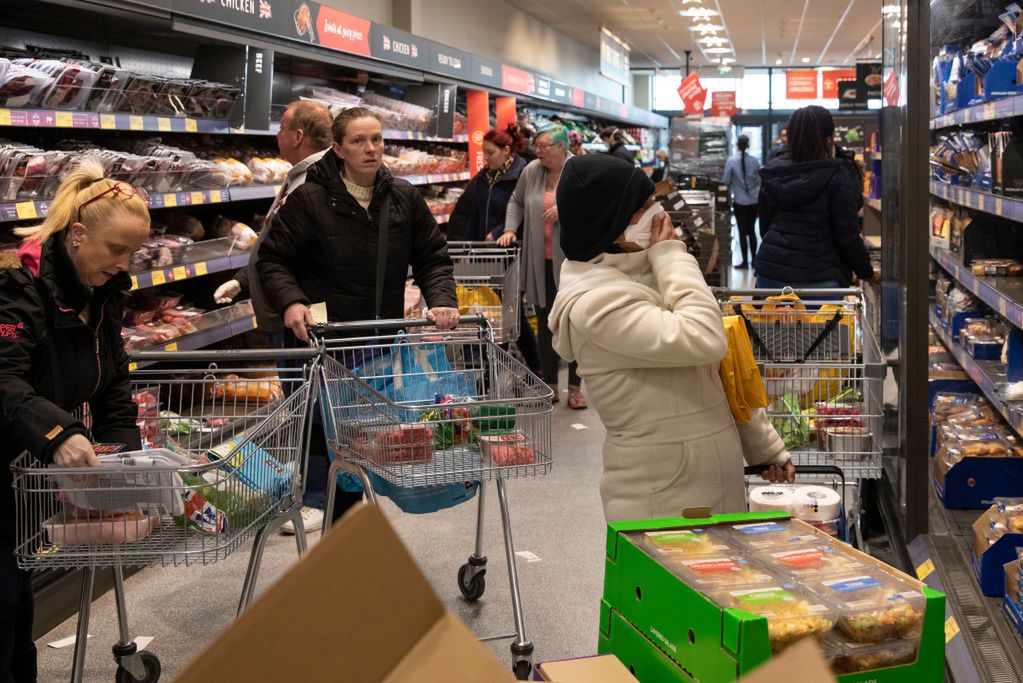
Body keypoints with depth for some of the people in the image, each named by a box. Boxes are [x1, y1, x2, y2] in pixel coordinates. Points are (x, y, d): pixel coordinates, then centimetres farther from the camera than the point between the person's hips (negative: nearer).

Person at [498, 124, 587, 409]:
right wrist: (510, 229, 6)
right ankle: (550, 386, 22)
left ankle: (575, 388, 16)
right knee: (546, 324, 10)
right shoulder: (531, 171, 4)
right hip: (541, 263, 4)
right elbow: (516, 201, 19)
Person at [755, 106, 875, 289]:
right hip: (818, 279, -5)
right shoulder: (836, 175, -8)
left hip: (770, 274, 5)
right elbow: (847, 235, -8)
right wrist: (867, 273, 5)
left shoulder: (772, 173, 7)